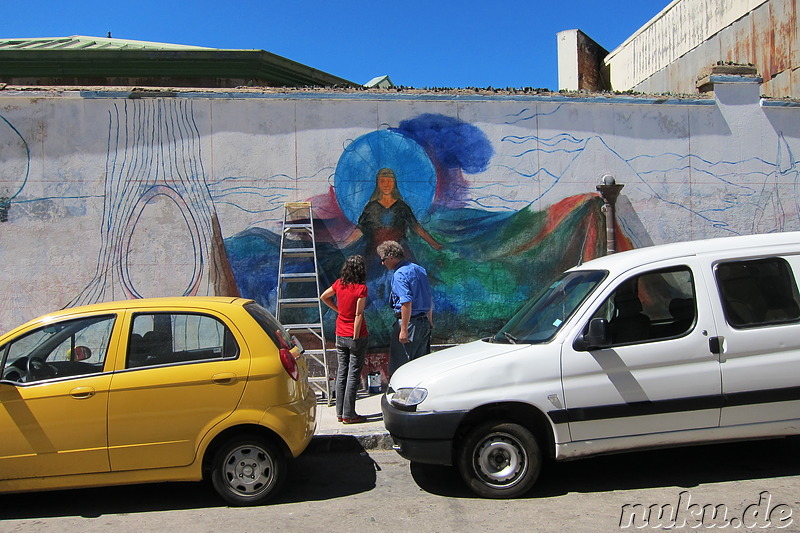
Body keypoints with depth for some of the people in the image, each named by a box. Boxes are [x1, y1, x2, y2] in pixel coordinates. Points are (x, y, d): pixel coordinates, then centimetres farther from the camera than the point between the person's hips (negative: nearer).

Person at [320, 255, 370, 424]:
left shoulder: (339, 284, 1)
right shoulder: (361, 288, -15)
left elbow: (323, 297, 17)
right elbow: (358, 315, -16)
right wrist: (356, 338, -14)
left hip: (340, 335, 6)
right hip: (355, 336, -6)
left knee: (342, 372, 13)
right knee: (353, 374, 1)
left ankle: (340, 413, 19)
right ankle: (349, 415, 5)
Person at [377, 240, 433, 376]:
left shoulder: (399, 274, -14)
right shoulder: (420, 269, 14)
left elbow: (407, 303, -23)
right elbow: (430, 298, 20)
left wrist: (404, 330, -22)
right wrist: (430, 321, 27)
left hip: (410, 322, -9)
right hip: (424, 323, 9)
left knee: (399, 365, -1)